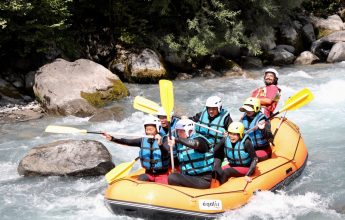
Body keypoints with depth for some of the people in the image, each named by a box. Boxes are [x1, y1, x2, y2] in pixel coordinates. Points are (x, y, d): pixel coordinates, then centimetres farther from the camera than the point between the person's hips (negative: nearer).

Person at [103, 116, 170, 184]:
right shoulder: (143, 140, 1)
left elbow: (166, 156, -28)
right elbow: (127, 142, -9)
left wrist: (160, 144, -45)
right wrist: (112, 139, -22)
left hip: (161, 174, -4)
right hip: (148, 174, 4)